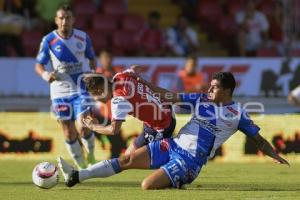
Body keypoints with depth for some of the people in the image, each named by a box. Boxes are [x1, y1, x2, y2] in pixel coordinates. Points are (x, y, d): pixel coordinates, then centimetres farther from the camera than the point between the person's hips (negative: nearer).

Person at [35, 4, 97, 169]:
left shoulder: (83, 38, -1)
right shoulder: (48, 40, -6)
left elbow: (92, 58, 14)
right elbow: (39, 64, 1)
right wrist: (45, 75, -20)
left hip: (81, 89, 0)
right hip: (60, 92, 0)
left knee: (84, 128, -16)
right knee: (69, 133, 2)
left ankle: (91, 158, 12)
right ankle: (81, 167, 19)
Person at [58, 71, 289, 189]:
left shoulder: (238, 114, -2)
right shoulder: (201, 100, 9)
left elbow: (258, 138, 6)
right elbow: (169, 96, 9)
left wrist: (275, 155, -6)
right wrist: (141, 82, 4)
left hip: (190, 161, -5)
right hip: (172, 146, 5)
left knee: (147, 186, -22)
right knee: (128, 160, -6)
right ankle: (77, 176, -7)